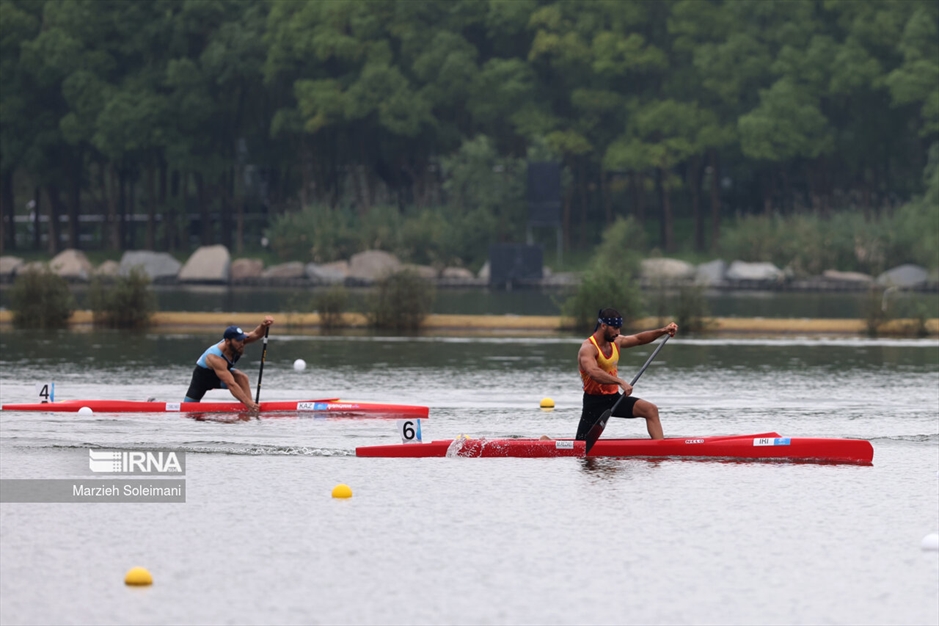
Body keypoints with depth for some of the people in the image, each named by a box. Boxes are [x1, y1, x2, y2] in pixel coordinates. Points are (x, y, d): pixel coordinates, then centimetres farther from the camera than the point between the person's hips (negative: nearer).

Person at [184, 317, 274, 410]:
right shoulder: (216, 358, -43)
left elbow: (255, 335, -33)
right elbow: (230, 384, -47)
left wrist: (264, 325, -57)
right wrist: (247, 402, -54)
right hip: (202, 377, -5)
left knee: (242, 378, -24)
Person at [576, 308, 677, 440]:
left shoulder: (615, 342, 6)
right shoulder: (588, 348, -20)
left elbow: (638, 339, 20)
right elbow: (593, 372, -39)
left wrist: (662, 331, 6)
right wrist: (620, 382, -46)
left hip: (614, 398, 7)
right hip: (595, 401, -7)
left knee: (651, 410, -10)